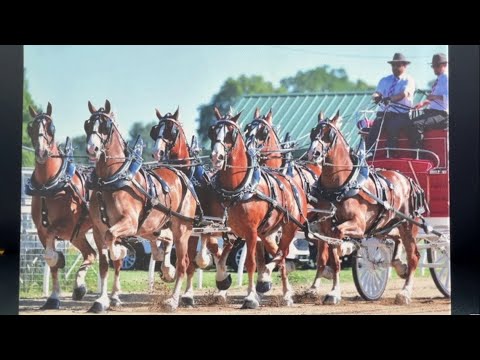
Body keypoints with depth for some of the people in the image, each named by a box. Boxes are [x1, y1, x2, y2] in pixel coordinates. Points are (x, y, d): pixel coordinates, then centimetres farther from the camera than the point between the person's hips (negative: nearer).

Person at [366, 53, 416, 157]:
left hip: (401, 114, -4)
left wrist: (390, 99, -33)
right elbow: (376, 94, 6)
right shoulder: (385, 81, 20)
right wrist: (376, 97, -20)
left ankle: (390, 155, -33)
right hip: (384, 113, 4)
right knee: (374, 127, -24)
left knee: (392, 127, -33)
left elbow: (404, 94, -15)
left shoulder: (409, 80, 4)